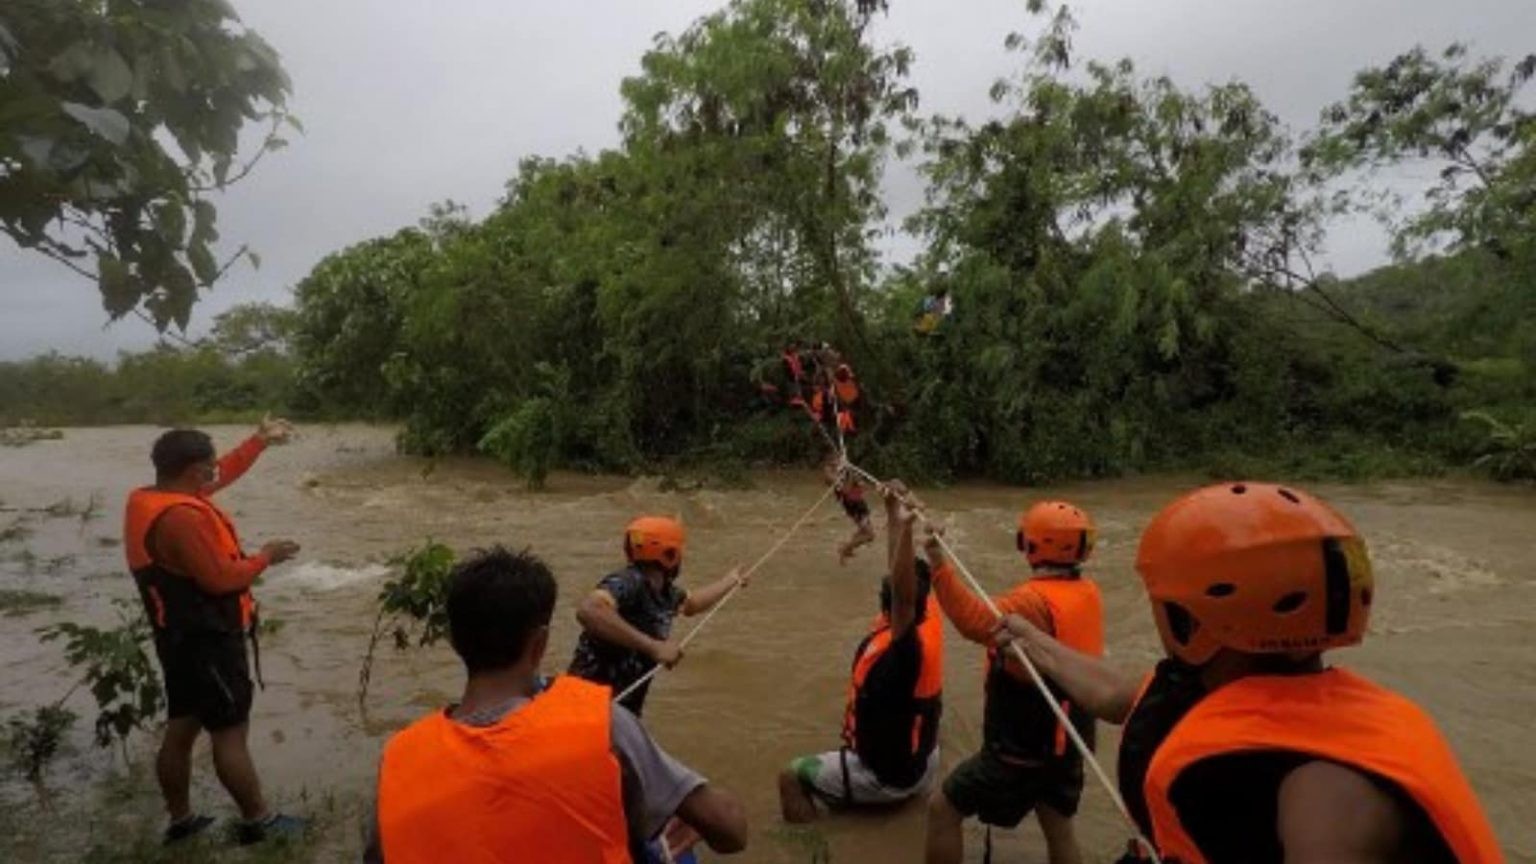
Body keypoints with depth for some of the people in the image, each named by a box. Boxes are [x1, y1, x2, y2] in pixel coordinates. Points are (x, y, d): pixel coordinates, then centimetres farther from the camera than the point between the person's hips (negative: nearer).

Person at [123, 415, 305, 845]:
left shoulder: (149, 500, 5)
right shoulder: (182, 517, -26)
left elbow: (223, 474, 16)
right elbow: (222, 578, -25)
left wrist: (260, 439, 18)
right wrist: (265, 556, -10)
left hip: (182, 637, 10)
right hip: (207, 641, -10)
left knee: (181, 729, 18)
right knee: (230, 733, 1)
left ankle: (181, 820, 31)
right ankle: (258, 821, 13)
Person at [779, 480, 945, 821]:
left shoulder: (905, 646, -32)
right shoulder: (930, 621, -12)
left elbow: (903, 593, -51)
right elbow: (910, 583, -1)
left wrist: (905, 528, -61)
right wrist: (894, 514, 0)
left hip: (887, 775, -8)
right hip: (923, 766, 8)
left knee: (793, 776, 3)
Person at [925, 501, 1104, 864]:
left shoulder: (1036, 600, -26)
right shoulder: (1087, 592, 0)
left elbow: (978, 623, -43)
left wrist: (938, 562, -48)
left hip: (1022, 747, -8)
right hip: (1065, 739, 8)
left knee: (943, 809, 5)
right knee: (1059, 827, 23)